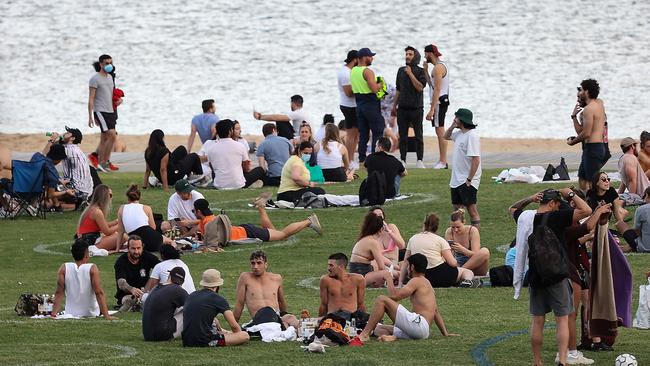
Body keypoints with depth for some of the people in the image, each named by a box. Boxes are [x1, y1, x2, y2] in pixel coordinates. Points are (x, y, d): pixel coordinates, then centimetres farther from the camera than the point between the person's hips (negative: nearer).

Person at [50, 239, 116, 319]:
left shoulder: (64, 269, -8)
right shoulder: (92, 269, -15)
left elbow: (59, 293, -8)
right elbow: (99, 293, -18)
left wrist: (53, 313, -5)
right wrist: (106, 316, -19)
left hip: (70, 313, 2)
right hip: (91, 313, -2)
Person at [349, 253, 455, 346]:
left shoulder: (417, 281, -2)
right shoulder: (427, 284, 27)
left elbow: (395, 296, -14)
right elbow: (436, 311, 30)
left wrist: (389, 279, 3)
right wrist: (445, 333, 32)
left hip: (418, 323, -10)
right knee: (379, 329, 26)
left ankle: (364, 335, -22)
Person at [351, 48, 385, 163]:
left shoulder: (353, 71, 10)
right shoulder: (367, 71, -17)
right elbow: (374, 89, -24)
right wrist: (380, 84, -2)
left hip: (359, 104, 8)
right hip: (371, 105, -8)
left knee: (363, 134, 12)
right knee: (378, 132, -1)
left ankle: (362, 159, 11)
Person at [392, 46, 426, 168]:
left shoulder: (420, 71, -1)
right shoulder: (401, 70, 13)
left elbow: (420, 87, -15)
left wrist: (410, 74, -14)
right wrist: (394, 106, 16)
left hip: (416, 108, -4)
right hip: (402, 108, 4)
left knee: (418, 135, -2)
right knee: (403, 136, 4)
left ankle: (420, 160, 0)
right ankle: (403, 160, 8)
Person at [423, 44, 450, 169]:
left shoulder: (438, 68, -16)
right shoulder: (442, 65, 17)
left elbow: (437, 89, -22)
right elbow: (431, 84, 23)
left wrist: (432, 109, -24)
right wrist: (425, 70, 14)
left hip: (439, 102, -11)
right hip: (442, 101, 11)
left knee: (440, 132, -10)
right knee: (440, 132, 13)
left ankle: (443, 162, -10)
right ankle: (442, 160, 16)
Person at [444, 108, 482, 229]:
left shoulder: (472, 136, -18)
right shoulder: (459, 134, 9)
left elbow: (476, 160, -22)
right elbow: (446, 136, 30)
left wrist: (469, 180, -23)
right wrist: (452, 127, 9)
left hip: (467, 181, -10)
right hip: (456, 180, 10)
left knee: (472, 210, -9)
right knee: (456, 208, 14)